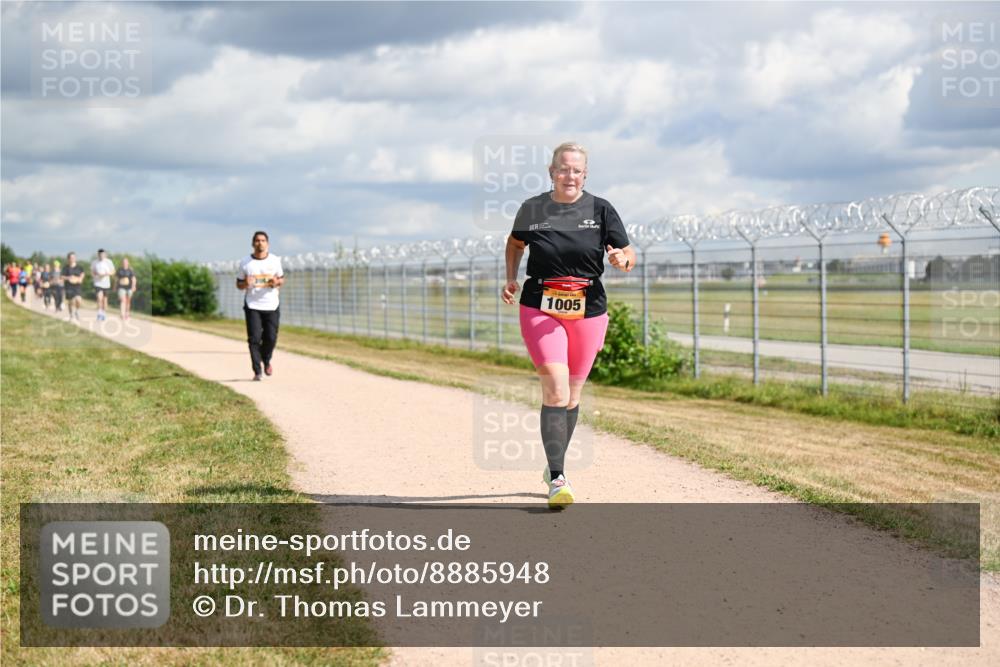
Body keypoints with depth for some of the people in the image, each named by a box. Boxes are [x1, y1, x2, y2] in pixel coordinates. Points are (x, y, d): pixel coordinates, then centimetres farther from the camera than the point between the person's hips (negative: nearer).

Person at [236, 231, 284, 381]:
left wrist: (277, 282, -10)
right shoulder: (245, 262, 1)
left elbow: (282, 279, 14)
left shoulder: (275, 260, 4)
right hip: (252, 306, -1)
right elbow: (238, 284, 8)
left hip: (271, 306, 1)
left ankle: (266, 361, 30)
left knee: (271, 338, 0)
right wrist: (246, 284, -15)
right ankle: (257, 371, -5)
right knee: (254, 338, -9)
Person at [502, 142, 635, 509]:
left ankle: (555, 466, 32)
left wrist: (622, 259, -22)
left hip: (588, 312, 2)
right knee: (555, 389, -17)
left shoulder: (601, 210, 0)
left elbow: (629, 255, 1)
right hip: (540, 310, -2)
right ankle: (557, 478, -16)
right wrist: (511, 278, 5)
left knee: (572, 393, 12)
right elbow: (515, 242, 20)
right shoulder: (532, 209, 1)